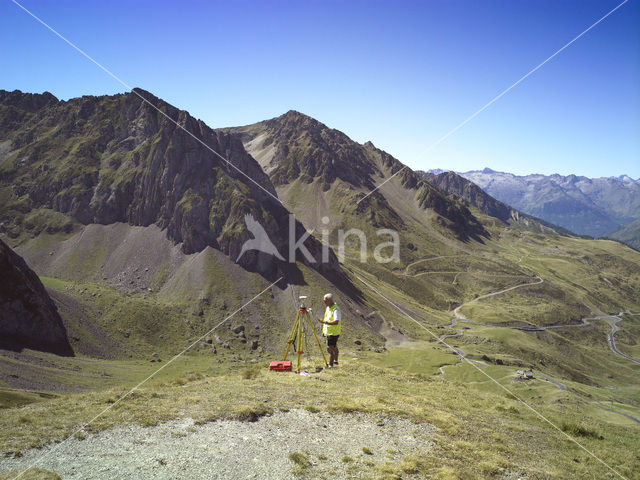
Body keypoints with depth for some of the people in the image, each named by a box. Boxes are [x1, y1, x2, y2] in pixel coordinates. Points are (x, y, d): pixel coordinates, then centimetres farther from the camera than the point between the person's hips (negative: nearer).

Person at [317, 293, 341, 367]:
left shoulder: (335, 310, -23)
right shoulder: (328, 307, 6)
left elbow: (336, 322, -34)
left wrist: (324, 322, -37)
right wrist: (323, 330, 19)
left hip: (333, 333, -9)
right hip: (328, 332, 9)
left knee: (330, 348, -12)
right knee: (334, 347, 23)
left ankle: (330, 365, -9)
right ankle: (335, 361, 39)